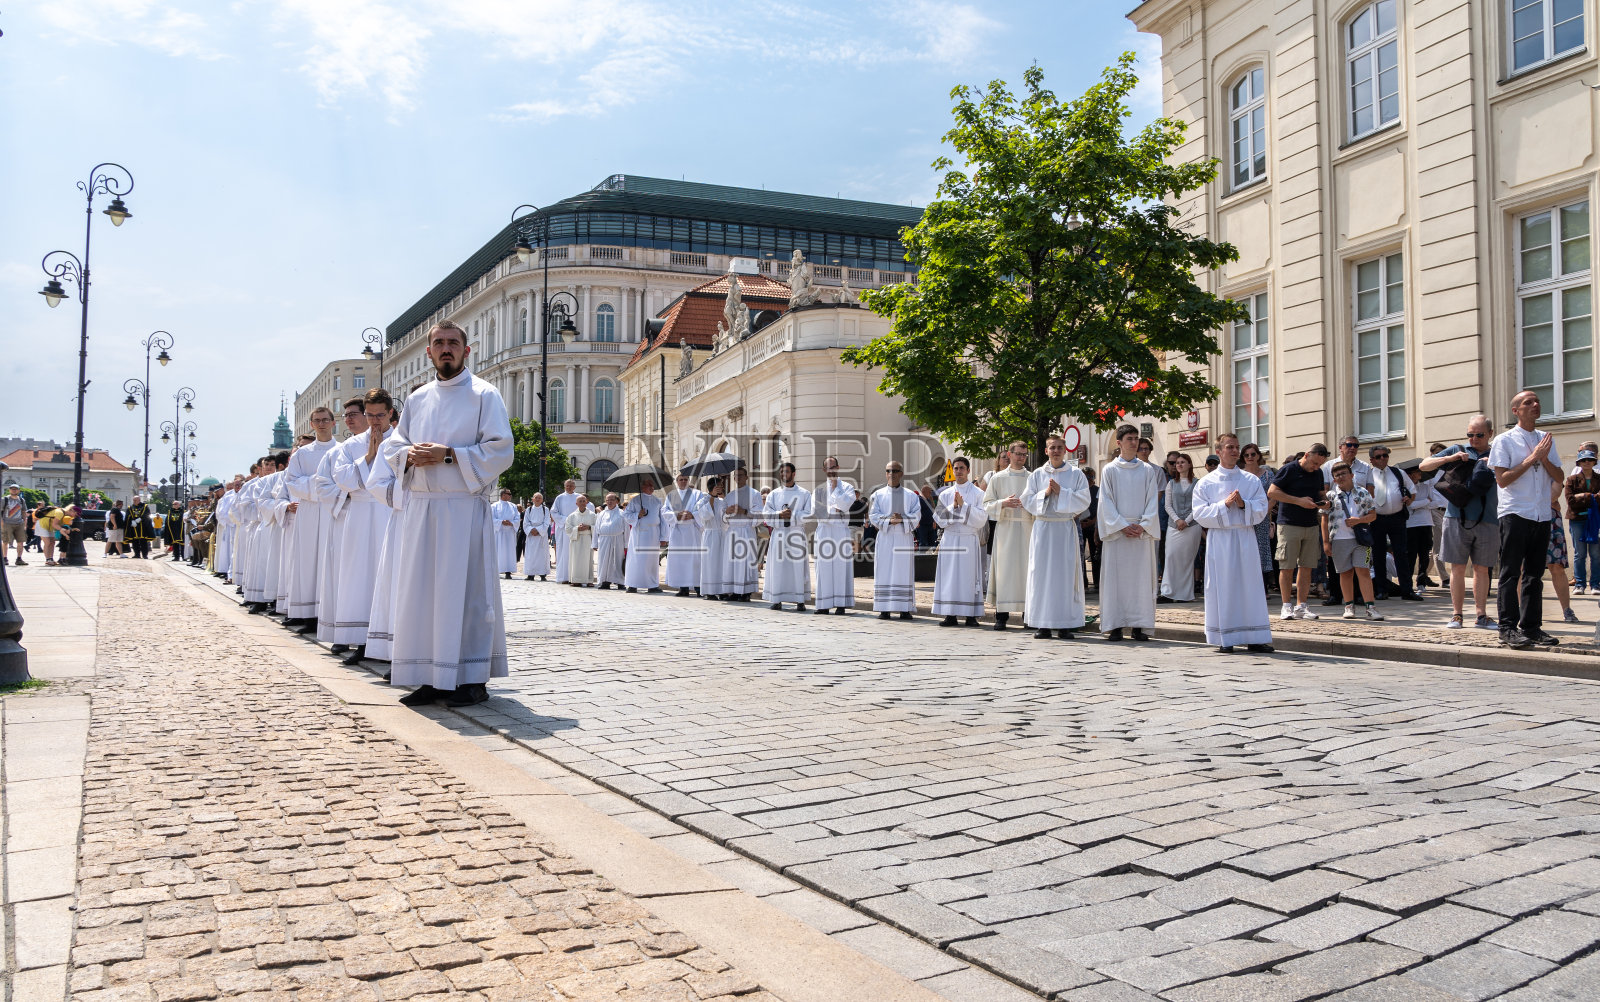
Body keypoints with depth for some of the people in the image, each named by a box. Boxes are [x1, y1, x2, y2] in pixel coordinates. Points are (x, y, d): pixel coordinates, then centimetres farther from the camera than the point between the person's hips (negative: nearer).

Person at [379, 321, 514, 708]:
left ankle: (473, 679, 1)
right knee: (421, 590, 4)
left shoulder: (484, 395, 1)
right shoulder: (417, 399, 17)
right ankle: (432, 678, 12)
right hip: (420, 506, 5)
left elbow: (500, 452, -7)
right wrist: (409, 455, -4)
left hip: (464, 507, -5)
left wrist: (448, 454, -15)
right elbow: (391, 447, 19)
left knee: (465, 589, -5)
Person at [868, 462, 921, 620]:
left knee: (904, 572, -1)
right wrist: (889, 520, -15)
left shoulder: (911, 495, 8)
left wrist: (902, 519, -18)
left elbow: (916, 515, -1)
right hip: (885, 537, 0)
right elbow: (873, 516, 0)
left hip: (905, 537, 0)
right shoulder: (878, 495, 9)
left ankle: (904, 608, 1)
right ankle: (884, 609, 1)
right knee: (884, 572, -2)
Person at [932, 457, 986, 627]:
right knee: (950, 576, 0)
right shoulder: (945, 494, 10)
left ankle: (971, 615, 1)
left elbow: (982, 519, -6)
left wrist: (963, 505, -13)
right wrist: (953, 506, -11)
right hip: (950, 540, 2)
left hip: (970, 541, -2)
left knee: (969, 576, -2)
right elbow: (939, 519, 3)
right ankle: (950, 615, 3)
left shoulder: (978, 493, 4)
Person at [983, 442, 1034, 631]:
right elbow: (987, 505, 6)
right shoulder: (997, 478, 9)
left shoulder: (1032, 478, 11)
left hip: (1027, 529, 1)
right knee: (1004, 569, -5)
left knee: (1027, 569, -2)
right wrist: (1003, 503, -12)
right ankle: (1001, 614, -3)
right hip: (1005, 528, -1)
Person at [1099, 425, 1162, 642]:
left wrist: (1143, 526, -9)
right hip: (1116, 531, -2)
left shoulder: (1147, 470, 9)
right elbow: (1106, 502, -1)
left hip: (1142, 531, 2)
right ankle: (1115, 626, 0)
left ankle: (1138, 625, 4)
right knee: (1115, 577, -3)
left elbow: (1152, 501, 5)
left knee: (1141, 577, 0)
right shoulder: (1109, 470, 4)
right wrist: (1123, 526, -11)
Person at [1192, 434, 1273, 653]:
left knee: (1249, 585, 0)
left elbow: (1261, 510, 4)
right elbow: (1200, 514, -3)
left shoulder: (1251, 480, 10)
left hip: (1245, 539, 2)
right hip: (1219, 540, -1)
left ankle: (1254, 639, 3)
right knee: (1222, 588, -1)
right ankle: (1225, 640, 4)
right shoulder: (1206, 483, 5)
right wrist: (1225, 505, -14)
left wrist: (1244, 504, -13)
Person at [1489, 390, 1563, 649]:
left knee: (1534, 574, 8)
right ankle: (1508, 628, -3)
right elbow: (1502, 479, -10)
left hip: (1542, 516, 5)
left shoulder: (1546, 440, 14)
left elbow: (1560, 478, 10)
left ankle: (1531, 627, 13)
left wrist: (1544, 458, -7)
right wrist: (1532, 458, -13)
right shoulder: (1505, 440, -2)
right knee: (1510, 574, -4)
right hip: (1514, 514, -5)